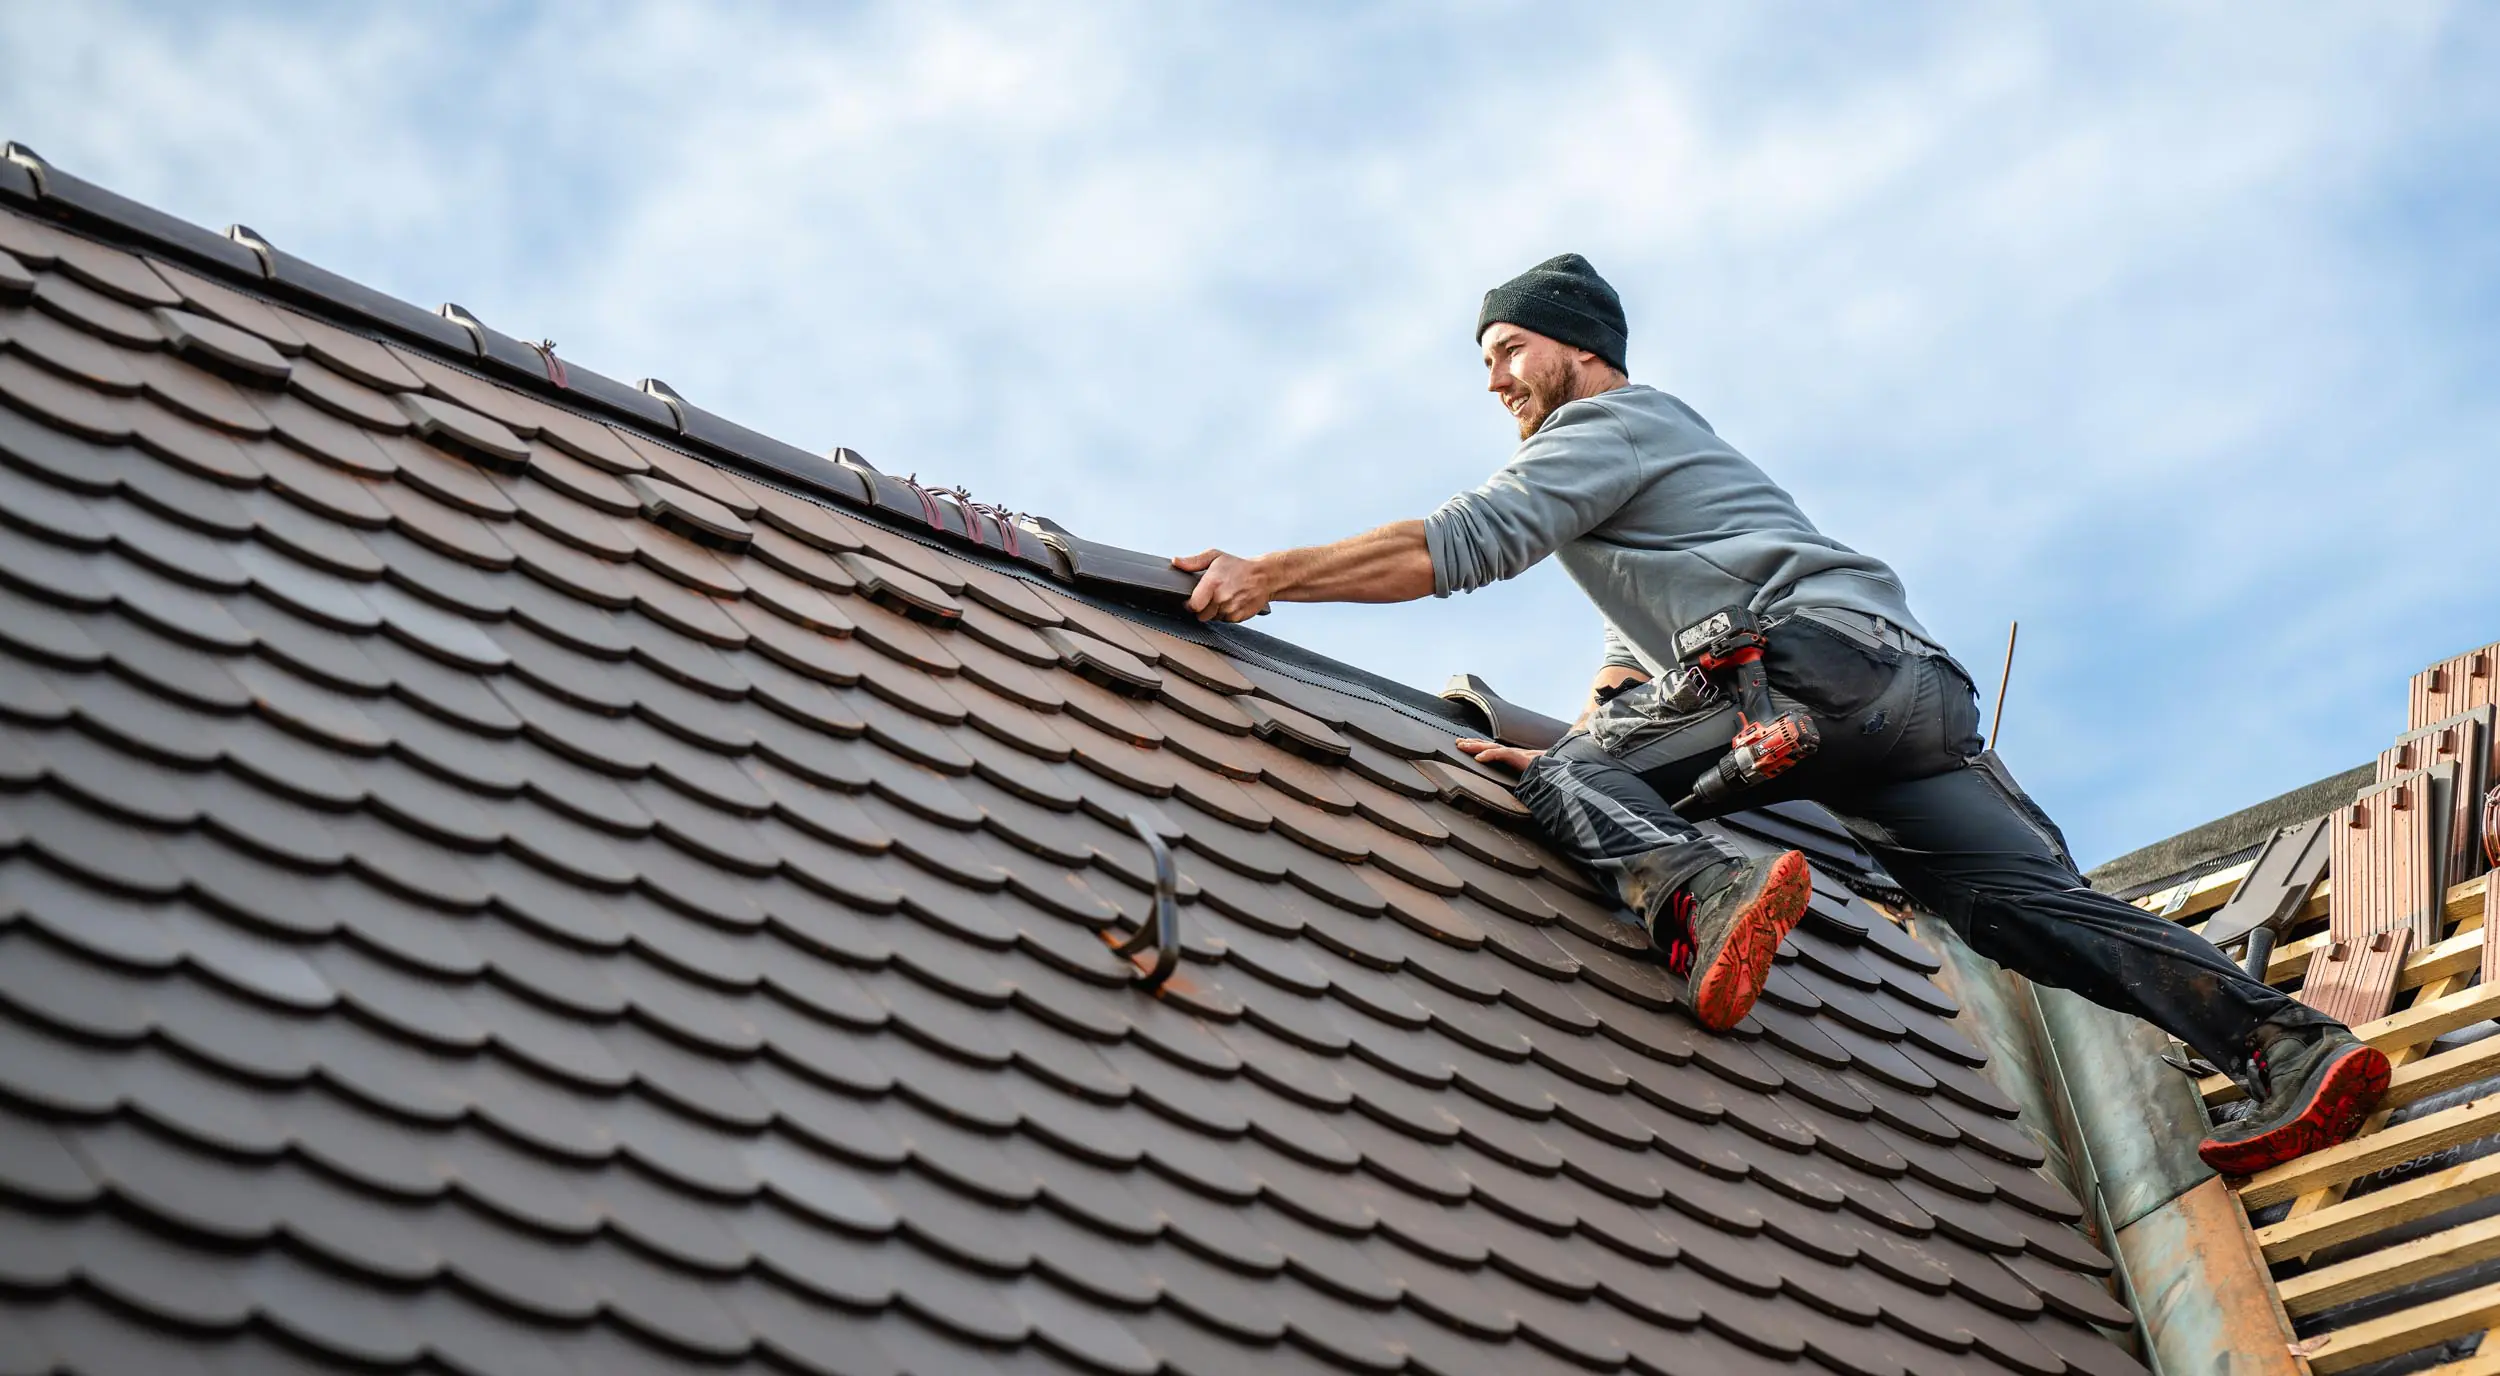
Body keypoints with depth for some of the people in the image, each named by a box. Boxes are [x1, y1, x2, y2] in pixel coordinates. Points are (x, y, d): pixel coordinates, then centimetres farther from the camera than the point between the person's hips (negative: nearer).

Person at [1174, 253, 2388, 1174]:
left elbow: (1462, 544, -5)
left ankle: (1697, 894, -43)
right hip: (1921, 690, 9)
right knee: (2031, 902, -2)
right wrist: (1579, 746, 22)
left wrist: (1270, 573, -3)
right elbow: (1635, 646, 38)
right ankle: (2291, 1041, -17)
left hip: (1826, 655, -9)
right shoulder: (1653, 439, 40)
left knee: (1570, 775, -12)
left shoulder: (1605, 422, 10)